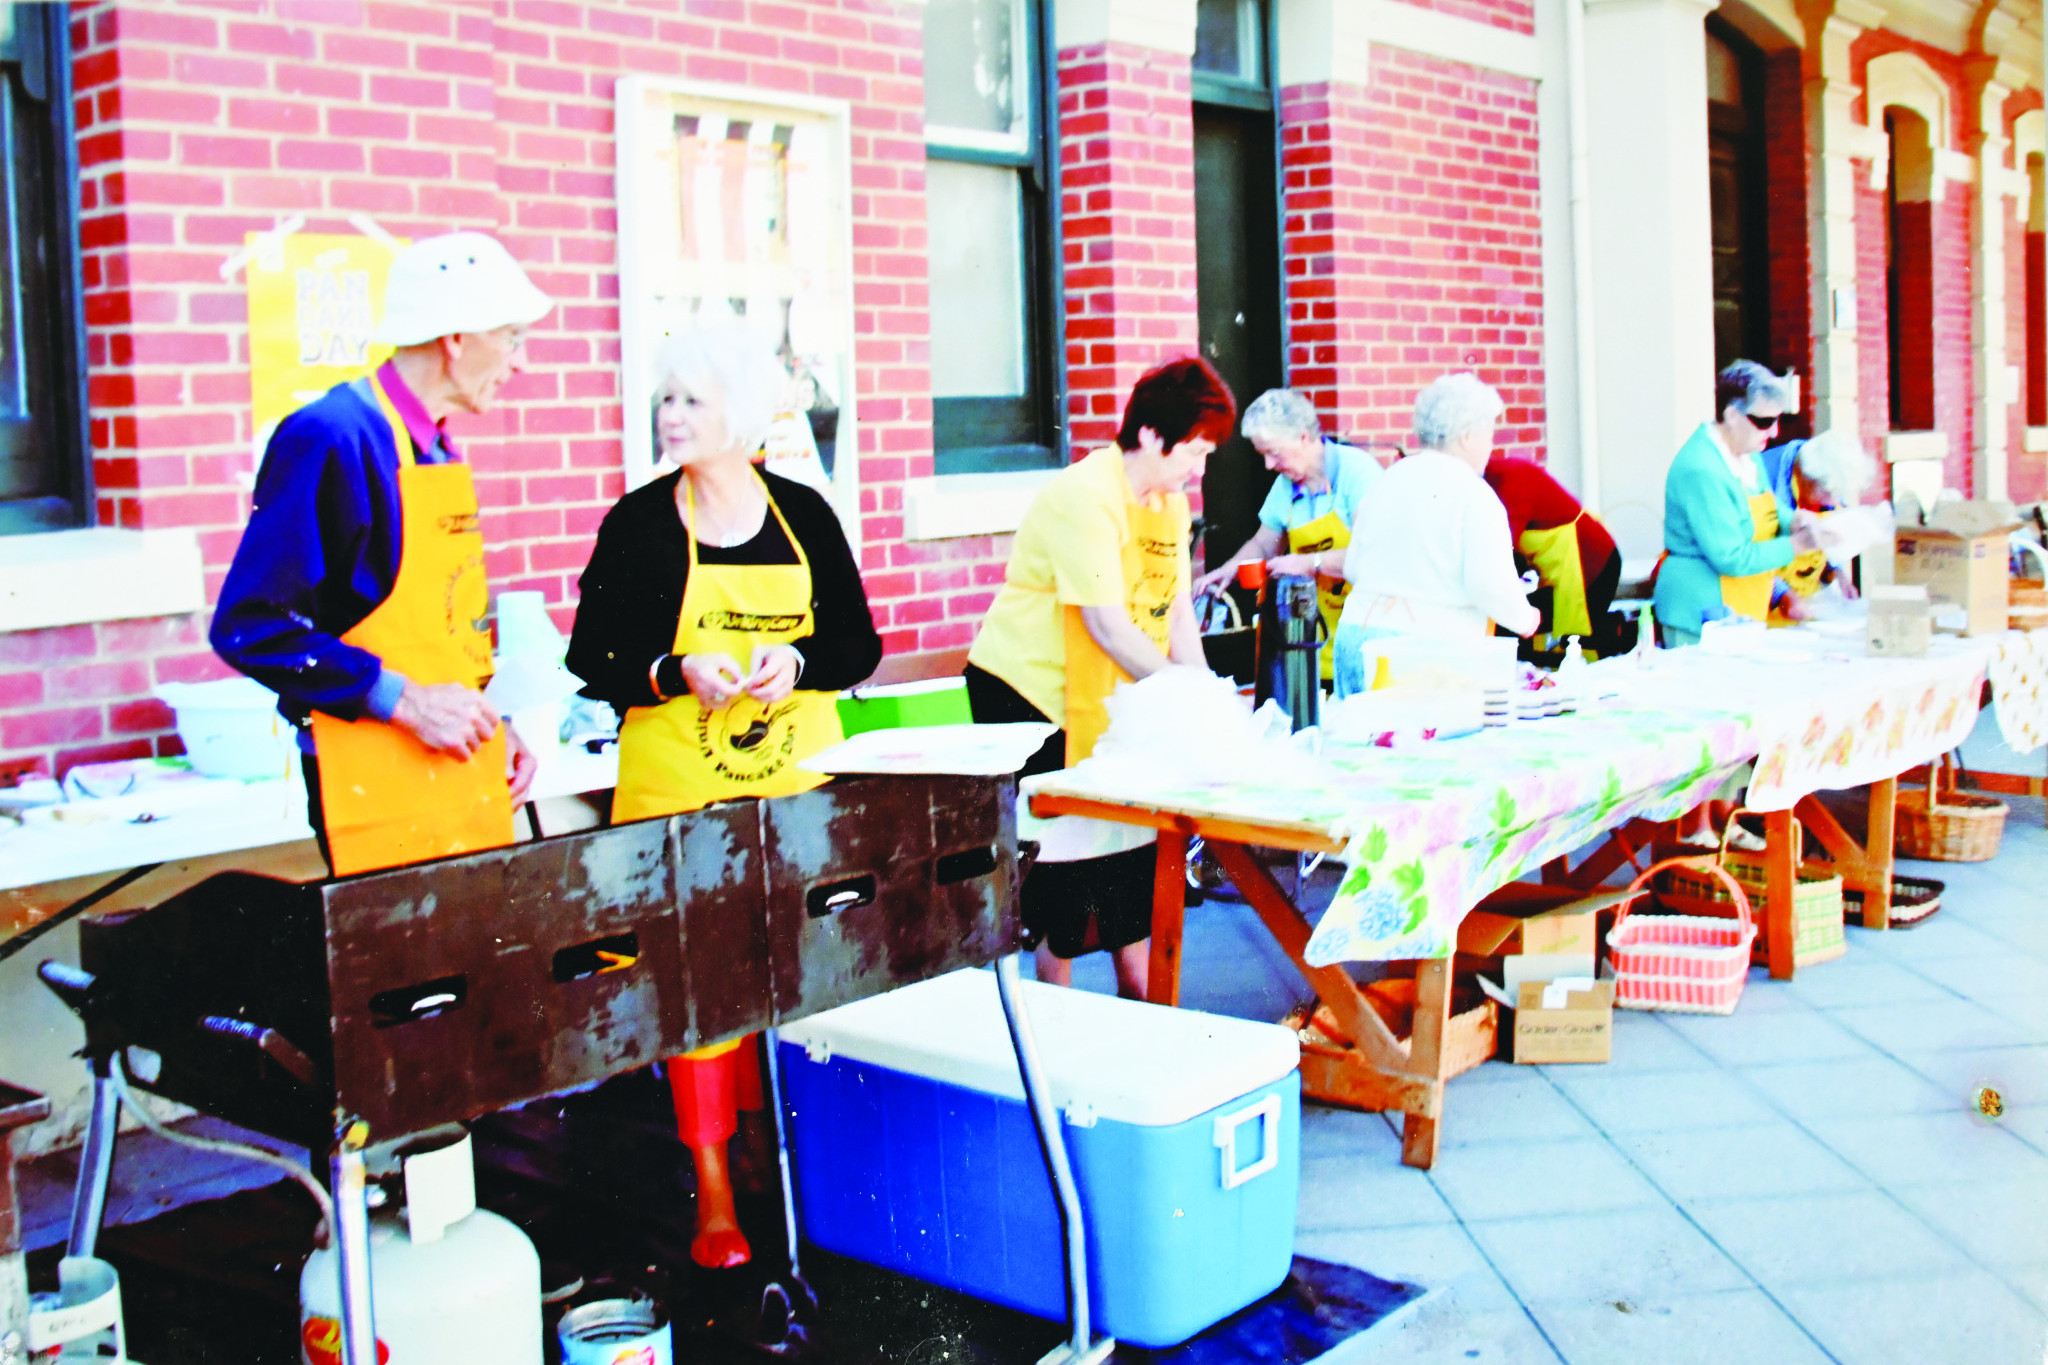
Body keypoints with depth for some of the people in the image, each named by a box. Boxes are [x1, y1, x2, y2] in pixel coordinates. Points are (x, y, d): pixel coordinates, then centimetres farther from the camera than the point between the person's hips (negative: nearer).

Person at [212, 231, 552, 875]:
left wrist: (488, 726, 10)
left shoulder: (438, 450, 15)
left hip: (462, 774, 8)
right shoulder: (330, 437, -13)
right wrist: (401, 700, -19)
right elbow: (249, 628, -18)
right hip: (379, 790, -8)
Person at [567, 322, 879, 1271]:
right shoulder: (639, 523, 1)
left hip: (799, 773, 3)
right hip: (679, 782, -2)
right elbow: (592, 662, 1)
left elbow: (860, 646, 9)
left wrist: (796, 662, -11)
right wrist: (676, 673, -17)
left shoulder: (802, 515, 7)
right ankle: (713, 1192, 2)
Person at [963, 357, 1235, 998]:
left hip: (1104, 699, 8)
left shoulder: (1171, 503, 6)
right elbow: (1108, 626, -27)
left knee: (1130, 835, 9)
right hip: (1026, 689, -8)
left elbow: (1177, 609, 4)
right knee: (1058, 847, -4)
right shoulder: (1083, 497, -22)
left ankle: (1137, 992, 20)